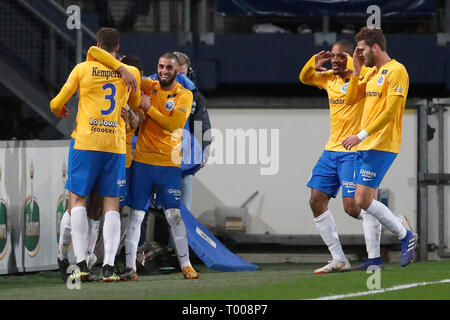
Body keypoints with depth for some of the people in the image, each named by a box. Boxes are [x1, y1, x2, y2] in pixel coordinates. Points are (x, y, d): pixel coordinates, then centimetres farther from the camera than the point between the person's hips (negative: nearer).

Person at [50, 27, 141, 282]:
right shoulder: (131, 73, 5)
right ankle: (109, 266, -6)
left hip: (86, 144, -2)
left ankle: (81, 263, -6)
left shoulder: (83, 69, 0)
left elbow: (57, 104, 7)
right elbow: (136, 104, 24)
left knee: (78, 199, 5)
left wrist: (59, 110, 30)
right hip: (116, 145, 2)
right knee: (112, 205, 4)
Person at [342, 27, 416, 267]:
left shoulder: (396, 71, -11)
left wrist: (361, 136, -20)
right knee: (363, 201, 4)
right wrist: (356, 70, 9)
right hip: (365, 146, 9)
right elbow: (350, 99, 19)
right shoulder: (371, 73, 18)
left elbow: (390, 112, -18)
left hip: (381, 146, -9)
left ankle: (405, 236, 0)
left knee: (363, 201, -14)